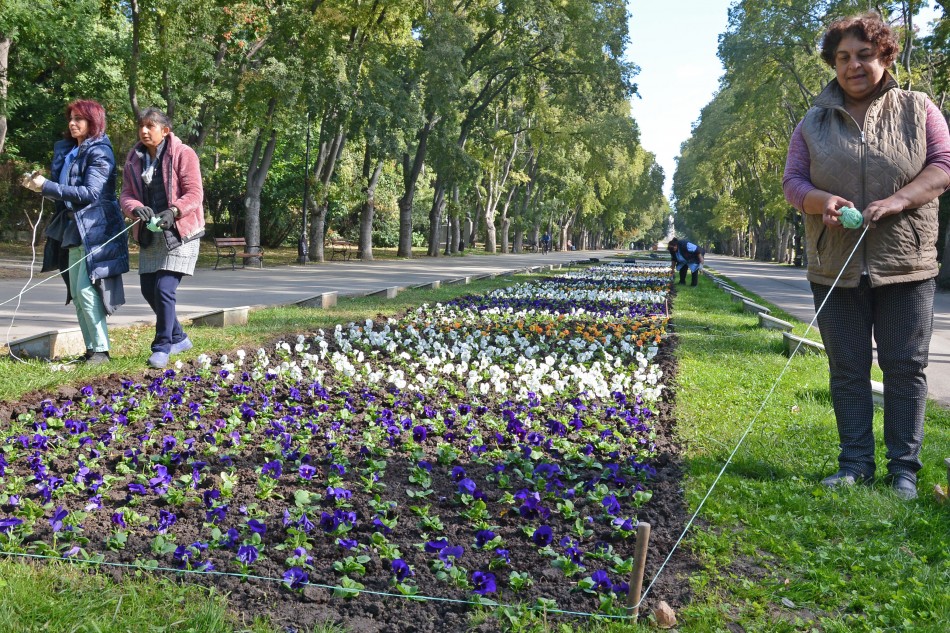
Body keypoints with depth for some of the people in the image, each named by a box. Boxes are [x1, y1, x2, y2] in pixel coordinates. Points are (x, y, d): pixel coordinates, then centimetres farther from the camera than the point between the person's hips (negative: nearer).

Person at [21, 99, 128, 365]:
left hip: (95, 230, -8)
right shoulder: (65, 149, 16)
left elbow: (90, 193, -19)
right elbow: (62, 188, 18)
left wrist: (46, 187, -21)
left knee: (86, 290, -12)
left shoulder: (100, 152, -8)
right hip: (73, 229, 9)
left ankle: (101, 350, -4)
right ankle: (91, 348, 15)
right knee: (76, 293, 8)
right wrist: (39, 183, -2)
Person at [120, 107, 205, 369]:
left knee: (164, 289, -14)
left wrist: (173, 211, -30)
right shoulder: (134, 158, 9)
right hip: (149, 234, 7)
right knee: (149, 290, 10)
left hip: (179, 232, -6)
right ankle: (178, 338, 29)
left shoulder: (183, 154, -8)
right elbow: (126, 194, 5)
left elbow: (194, 194, -13)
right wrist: (136, 208, -18)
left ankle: (162, 347, 0)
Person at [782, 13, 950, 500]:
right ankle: (855, 464, 15)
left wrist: (897, 201, -17)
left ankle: (904, 469, 11)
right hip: (836, 267, 2)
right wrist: (823, 200, -16)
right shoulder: (814, 123, 10)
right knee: (847, 369, 5)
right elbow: (792, 181, 6)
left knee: (905, 368, 1)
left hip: (905, 263, -1)